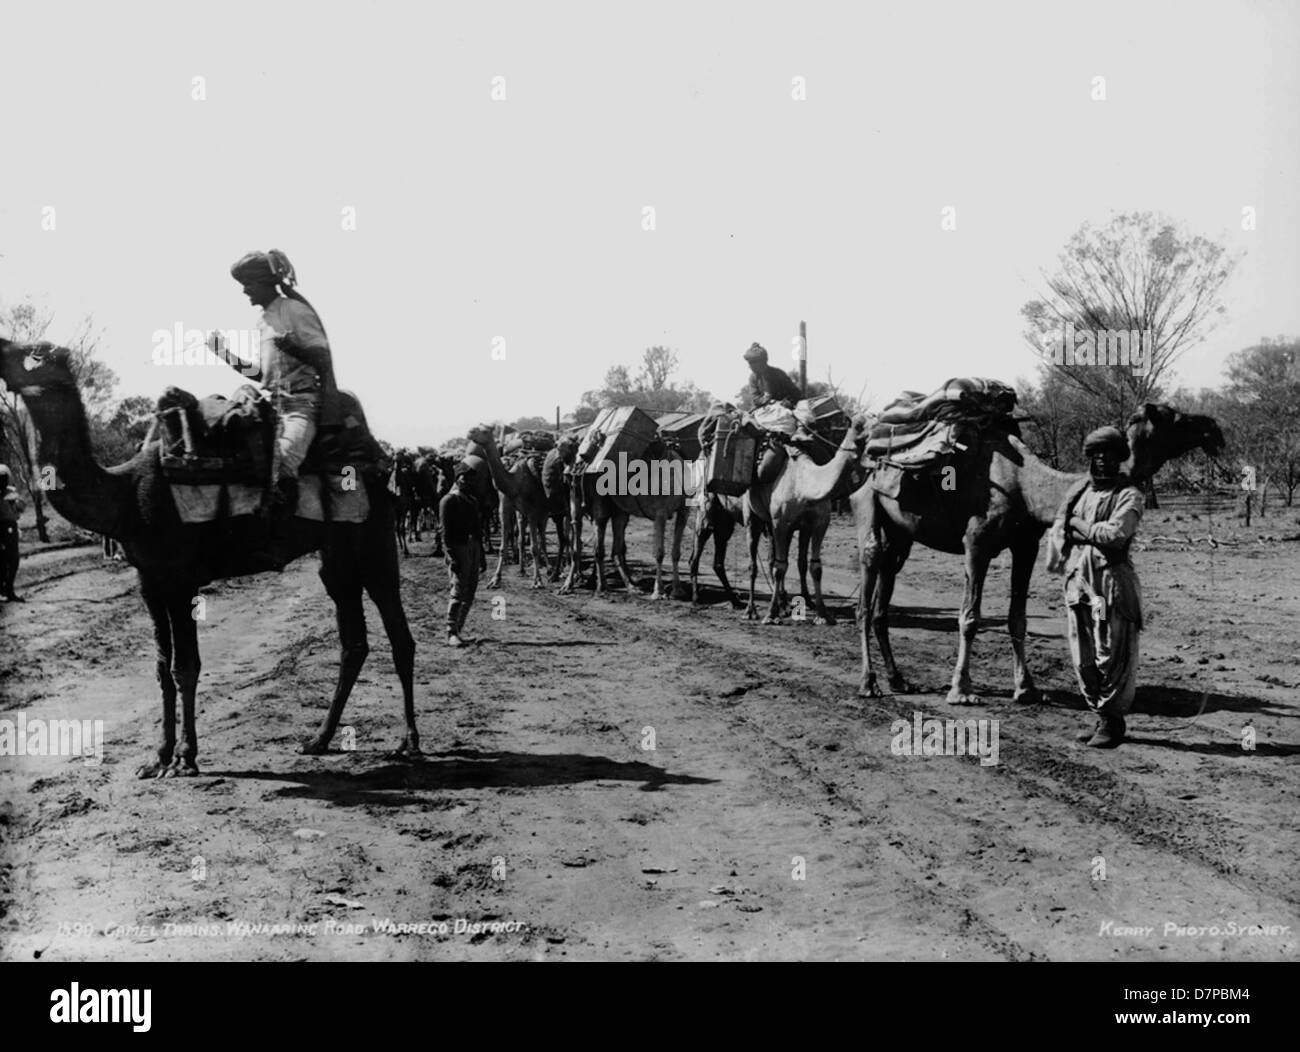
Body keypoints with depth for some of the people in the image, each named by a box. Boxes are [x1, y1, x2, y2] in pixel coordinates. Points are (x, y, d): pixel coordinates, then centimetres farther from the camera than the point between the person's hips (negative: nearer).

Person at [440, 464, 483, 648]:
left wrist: (481, 552, 17)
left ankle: (459, 628, 15)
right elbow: (446, 531, -11)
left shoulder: (473, 500, 19)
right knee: (458, 591, -12)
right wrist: (452, 557, -18)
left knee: (470, 592, 7)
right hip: (458, 547, -7)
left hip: (473, 545, 8)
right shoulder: (449, 500, -5)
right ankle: (451, 634, -10)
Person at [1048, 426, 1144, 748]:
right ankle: (1101, 717, 21)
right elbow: (1057, 532, 14)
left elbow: (1116, 533, -17)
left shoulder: (1129, 495, -3)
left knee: (1112, 656, -3)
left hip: (1112, 582, -6)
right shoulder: (1077, 492, 16)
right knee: (1083, 659, 9)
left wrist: (1079, 525, -5)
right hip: (1077, 581, 6)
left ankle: (1113, 723, 6)